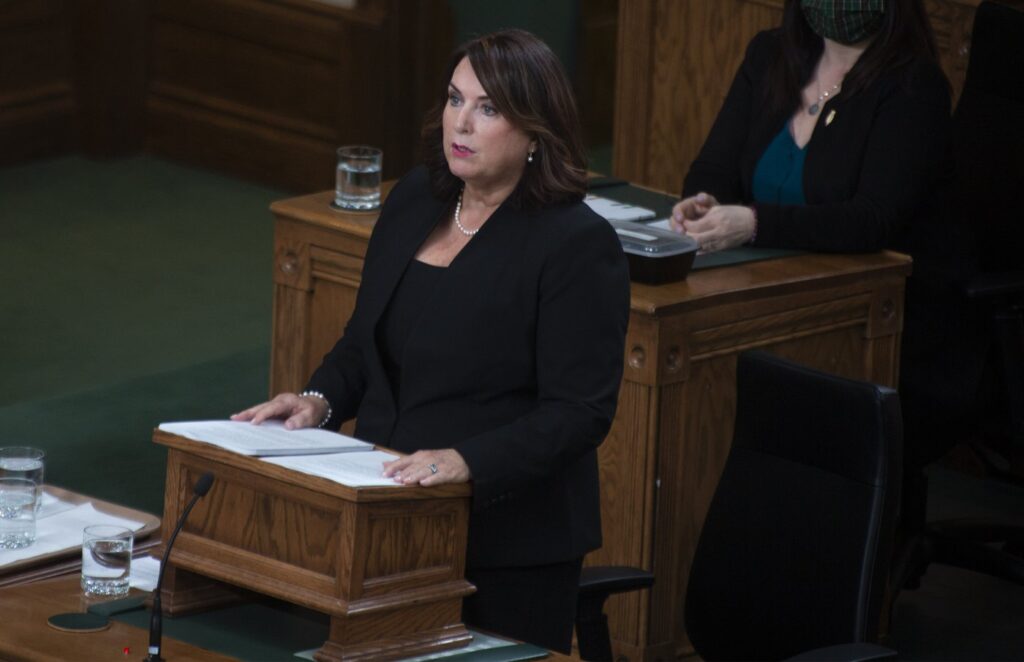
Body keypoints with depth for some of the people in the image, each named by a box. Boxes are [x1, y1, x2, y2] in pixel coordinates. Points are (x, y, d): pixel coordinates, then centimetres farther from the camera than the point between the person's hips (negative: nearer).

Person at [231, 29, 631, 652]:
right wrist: (320, 400, 0)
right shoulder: (415, 199, 7)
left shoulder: (578, 245, -14)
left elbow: (579, 413, -18)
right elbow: (364, 340, 19)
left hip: (506, 548, -6)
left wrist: (468, 460, -30)